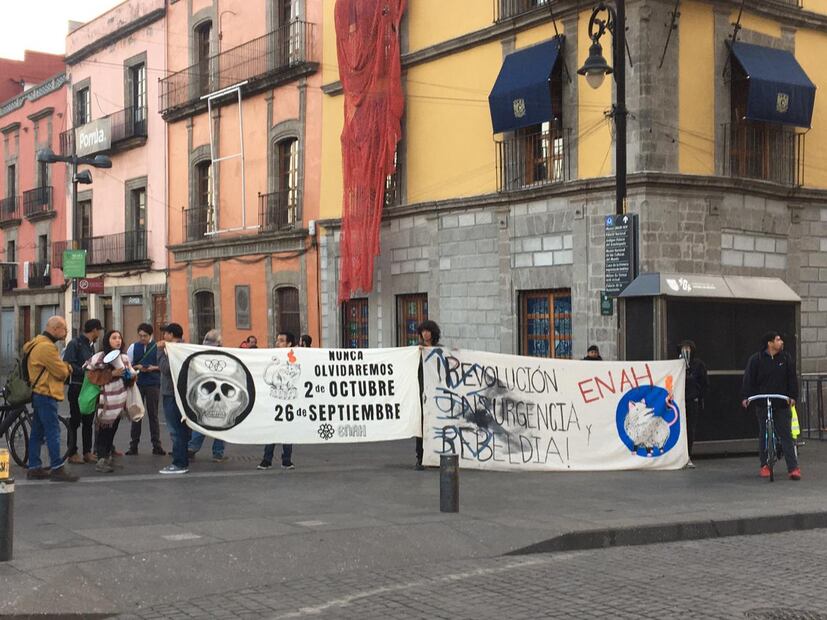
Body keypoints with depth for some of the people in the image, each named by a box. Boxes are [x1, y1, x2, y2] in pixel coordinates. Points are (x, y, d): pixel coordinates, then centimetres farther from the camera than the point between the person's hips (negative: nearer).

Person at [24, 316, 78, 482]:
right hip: (46, 395, -11)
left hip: (38, 394, 11)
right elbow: (62, 372, -17)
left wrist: (64, 367, 1)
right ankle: (57, 469, -8)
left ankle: (34, 468, 16)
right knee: (53, 432, -8)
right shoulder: (46, 347, -19)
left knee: (37, 432, 12)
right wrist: (67, 367, 3)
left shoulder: (39, 343, 16)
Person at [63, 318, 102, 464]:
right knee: (75, 421, -1)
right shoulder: (75, 343, -11)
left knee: (88, 421, 10)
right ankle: (72, 453, 6)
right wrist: (85, 371, -22)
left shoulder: (90, 345, 16)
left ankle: (87, 452, 15)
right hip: (77, 388, -8)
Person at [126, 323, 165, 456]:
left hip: (153, 384, -1)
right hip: (137, 384, 1)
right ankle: (133, 445, 9)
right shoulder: (133, 347, 7)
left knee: (153, 414, 3)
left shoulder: (158, 347, 2)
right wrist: (136, 367, -10)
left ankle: (157, 445, 7)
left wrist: (154, 368, -13)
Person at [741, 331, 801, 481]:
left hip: (782, 403, 1)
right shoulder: (756, 359, -2)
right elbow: (748, 379, -1)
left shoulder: (786, 358, 3)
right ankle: (764, 466, 18)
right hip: (762, 403, -1)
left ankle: (793, 467, -4)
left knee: (786, 435, -2)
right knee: (764, 435, 7)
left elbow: (792, 379, 5)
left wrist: (793, 396, -5)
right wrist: (745, 397, -10)